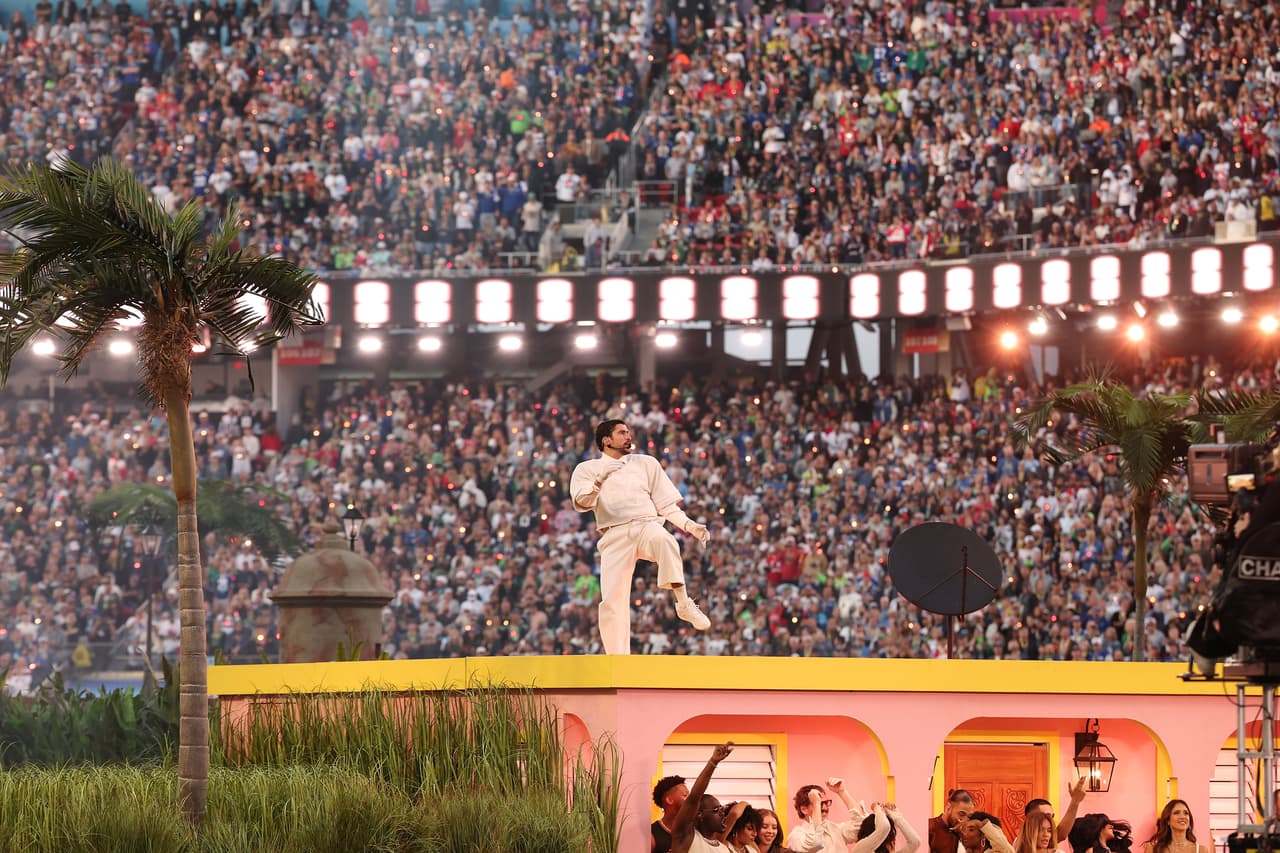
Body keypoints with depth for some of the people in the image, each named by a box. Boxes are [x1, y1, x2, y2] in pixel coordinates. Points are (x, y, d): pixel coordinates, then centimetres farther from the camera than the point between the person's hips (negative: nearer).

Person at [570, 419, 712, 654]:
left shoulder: (646, 463, 21)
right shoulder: (587, 469, 15)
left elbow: (666, 504, 20)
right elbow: (581, 502, -3)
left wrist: (690, 525, 5)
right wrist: (599, 482, -23)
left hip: (647, 525, 0)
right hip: (615, 535, 0)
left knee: (663, 539, -38)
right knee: (612, 601, -12)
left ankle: (684, 604, -36)